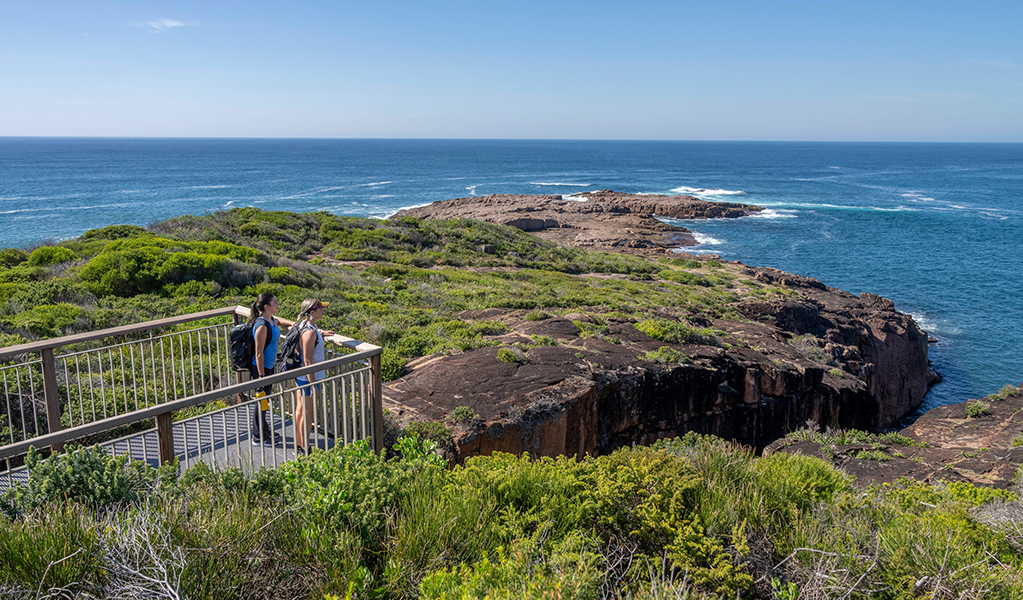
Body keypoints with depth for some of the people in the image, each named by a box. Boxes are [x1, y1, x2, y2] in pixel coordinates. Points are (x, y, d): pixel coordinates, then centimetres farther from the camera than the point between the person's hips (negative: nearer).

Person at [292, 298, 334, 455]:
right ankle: (305, 451, 12)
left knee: (300, 410, 19)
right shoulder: (310, 332, -25)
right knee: (308, 414, 2)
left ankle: (299, 445, 33)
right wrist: (313, 385, -22)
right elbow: (308, 361, -25)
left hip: (300, 375, 10)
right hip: (308, 377, -10)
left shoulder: (302, 325, 4)